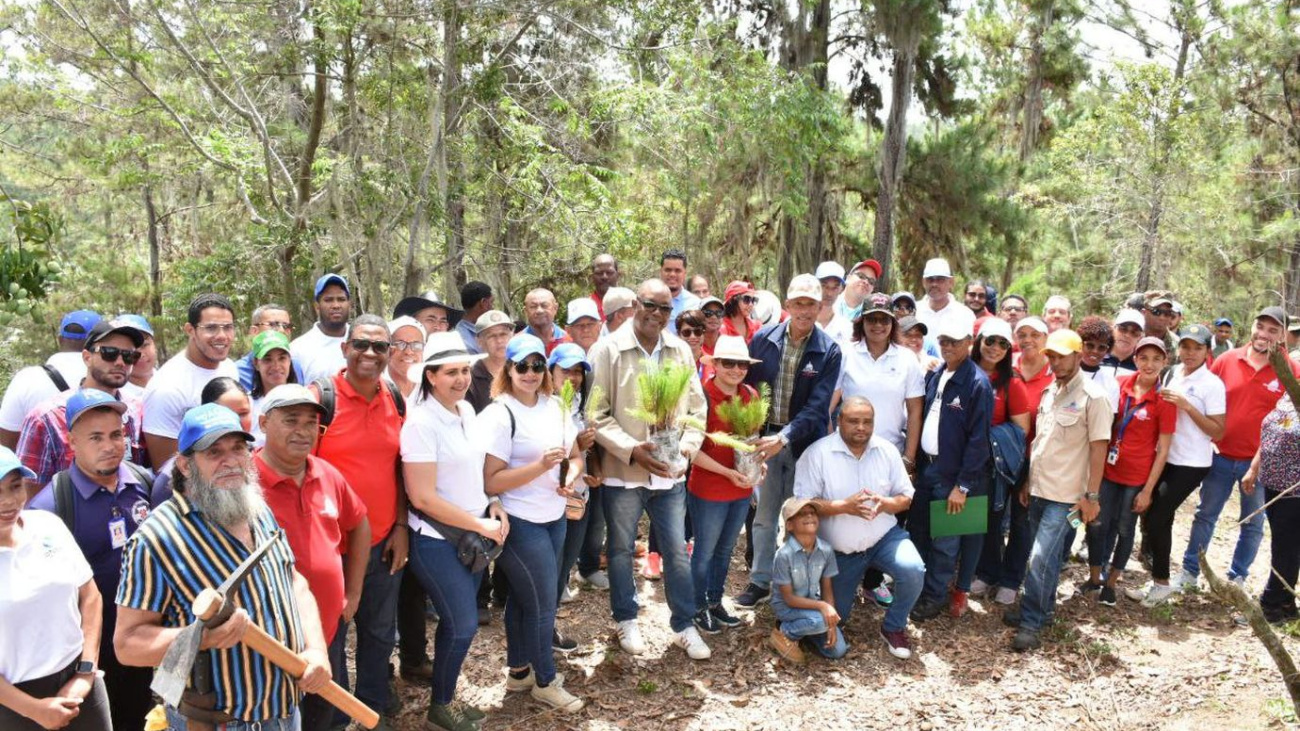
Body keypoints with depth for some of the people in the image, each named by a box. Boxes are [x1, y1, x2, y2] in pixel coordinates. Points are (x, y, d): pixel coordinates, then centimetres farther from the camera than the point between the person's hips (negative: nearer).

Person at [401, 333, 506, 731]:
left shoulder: (467, 410, 4)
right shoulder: (421, 422, -20)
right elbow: (422, 496, -21)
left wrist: (493, 505, 0)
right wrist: (481, 526, -17)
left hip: (472, 535, 7)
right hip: (437, 540, -7)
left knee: (455, 622, 15)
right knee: (463, 625, -1)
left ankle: (445, 697, 32)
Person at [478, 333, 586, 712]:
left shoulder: (556, 406, 3)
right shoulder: (498, 415, -17)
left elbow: (575, 455, 14)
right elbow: (491, 482, -21)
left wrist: (571, 476, -8)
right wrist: (541, 466, -29)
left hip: (555, 518, 6)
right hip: (520, 523, -6)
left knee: (523, 595, 20)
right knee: (543, 601, 3)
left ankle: (519, 665, 36)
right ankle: (545, 681, 22)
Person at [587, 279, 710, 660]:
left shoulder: (681, 350, 3)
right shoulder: (607, 349, -9)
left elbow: (696, 406, 8)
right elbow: (598, 414, -11)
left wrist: (688, 444, -9)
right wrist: (631, 450, -20)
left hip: (669, 472, 3)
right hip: (622, 471, -3)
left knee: (677, 551, 9)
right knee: (621, 549, 14)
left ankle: (684, 625, 25)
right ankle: (626, 620, 33)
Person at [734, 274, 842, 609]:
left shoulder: (828, 351, -10)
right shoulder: (763, 339, -4)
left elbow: (817, 406, -15)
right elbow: (748, 386, 3)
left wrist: (785, 437, -27)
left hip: (804, 441, -2)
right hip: (766, 437, 2)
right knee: (764, 515, 10)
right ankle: (760, 581, 24)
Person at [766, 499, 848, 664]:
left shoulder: (826, 550, -12)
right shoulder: (784, 554, -25)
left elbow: (827, 589, -2)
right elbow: (788, 598, -19)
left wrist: (832, 624, -13)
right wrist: (822, 606, -31)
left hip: (813, 604, 5)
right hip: (786, 606, -5)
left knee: (838, 650, -7)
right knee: (819, 620, -33)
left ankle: (799, 628, 15)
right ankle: (784, 633, -5)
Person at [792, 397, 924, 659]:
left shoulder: (887, 450, -4)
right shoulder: (817, 453, -16)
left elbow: (906, 498, -1)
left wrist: (886, 504, -24)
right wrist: (844, 506, -32)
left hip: (884, 536, 1)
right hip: (839, 550, -1)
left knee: (914, 570, -29)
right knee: (835, 619, 9)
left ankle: (894, 627, 0)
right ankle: (849, 589, 47)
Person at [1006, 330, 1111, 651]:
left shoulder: (1092, 396, -11)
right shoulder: (1049, 391, 9)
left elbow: (1099, 447, -11)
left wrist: (1092, 495, -13)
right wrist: (1028, 481, 14)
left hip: (1065, 494, -6)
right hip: (1038, 489, 6)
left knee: (1040, 558, -9)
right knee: (1047, 555, 17)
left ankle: (1032, 622, 2)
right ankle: (1043, 609, 31)